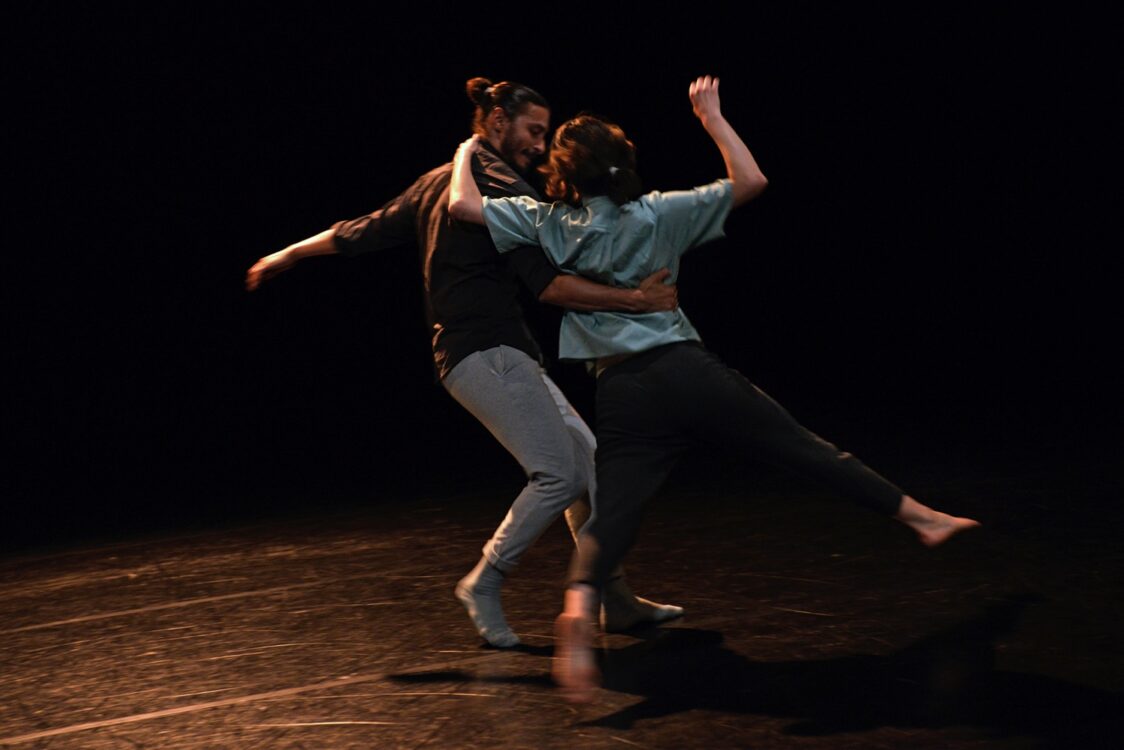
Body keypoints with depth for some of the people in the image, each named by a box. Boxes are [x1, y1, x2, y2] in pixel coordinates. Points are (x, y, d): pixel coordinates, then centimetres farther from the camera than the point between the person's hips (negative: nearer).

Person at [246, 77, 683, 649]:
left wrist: (286, 255, 35)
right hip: (486, 353, -10)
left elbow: (364, 231, 23)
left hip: (505, 355, 10)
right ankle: (483, 585, 1)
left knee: (588, 458, 9)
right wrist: (634, 299, -23)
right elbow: (548, 284, -20)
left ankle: (615, 600, 11)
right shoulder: (504, 188, -10)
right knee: (557, 473, -14)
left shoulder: (438, 182, 18)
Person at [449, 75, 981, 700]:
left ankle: (579, 608, -35)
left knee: (613, 513, -7)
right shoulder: (656, 214, 4)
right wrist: (712, 116, 16)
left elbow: (463, 205, 1)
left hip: (624, 395, 0)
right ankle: (919, 516, 22)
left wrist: (465, 155, 21)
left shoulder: (549, 224, 5)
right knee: (806, 447, 10)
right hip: (690, 372, 0)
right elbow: (751, 181, 6)